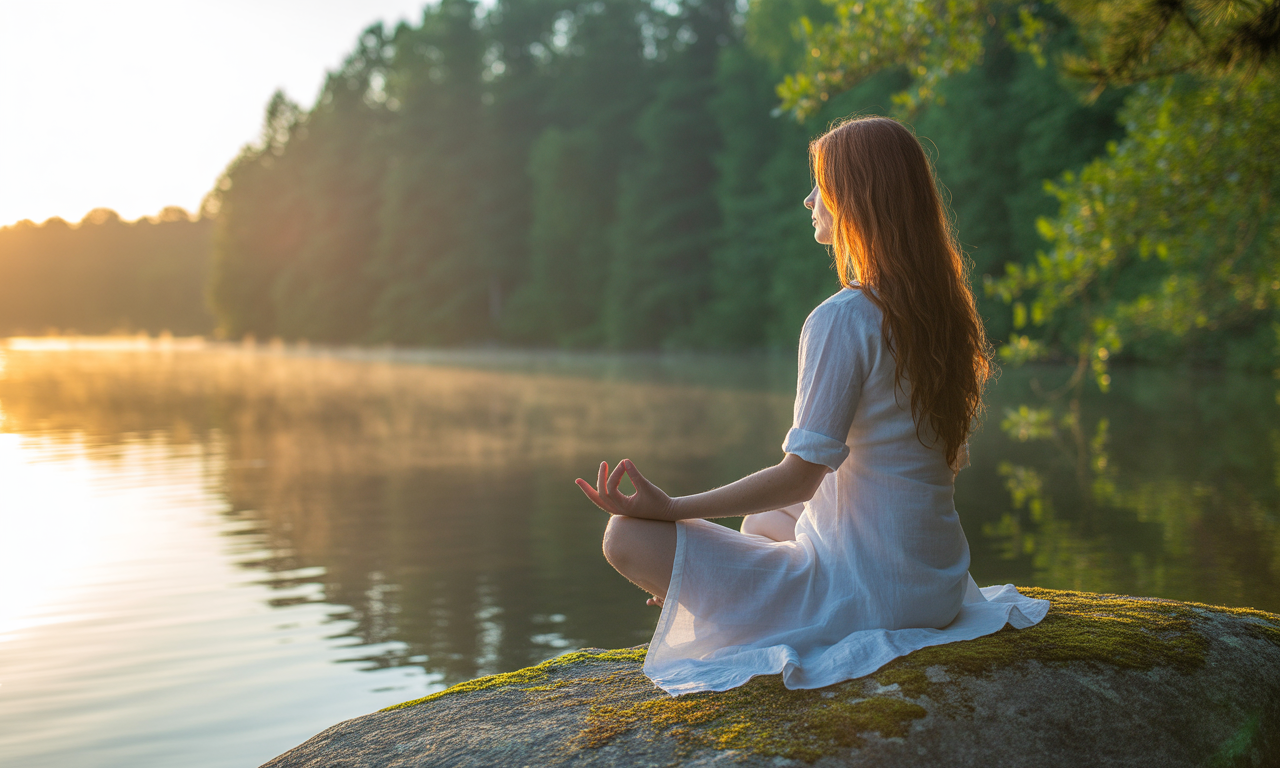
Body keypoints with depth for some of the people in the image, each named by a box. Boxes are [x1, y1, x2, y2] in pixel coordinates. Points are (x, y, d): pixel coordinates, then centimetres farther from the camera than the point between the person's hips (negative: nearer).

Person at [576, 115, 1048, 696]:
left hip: (865, 587, -9)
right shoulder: (942, 309, 6)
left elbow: (801, 473, -22)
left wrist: (671, 509, -18)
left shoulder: (843, 318, -20)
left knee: (630, 538, -10)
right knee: (760, 522, 35)